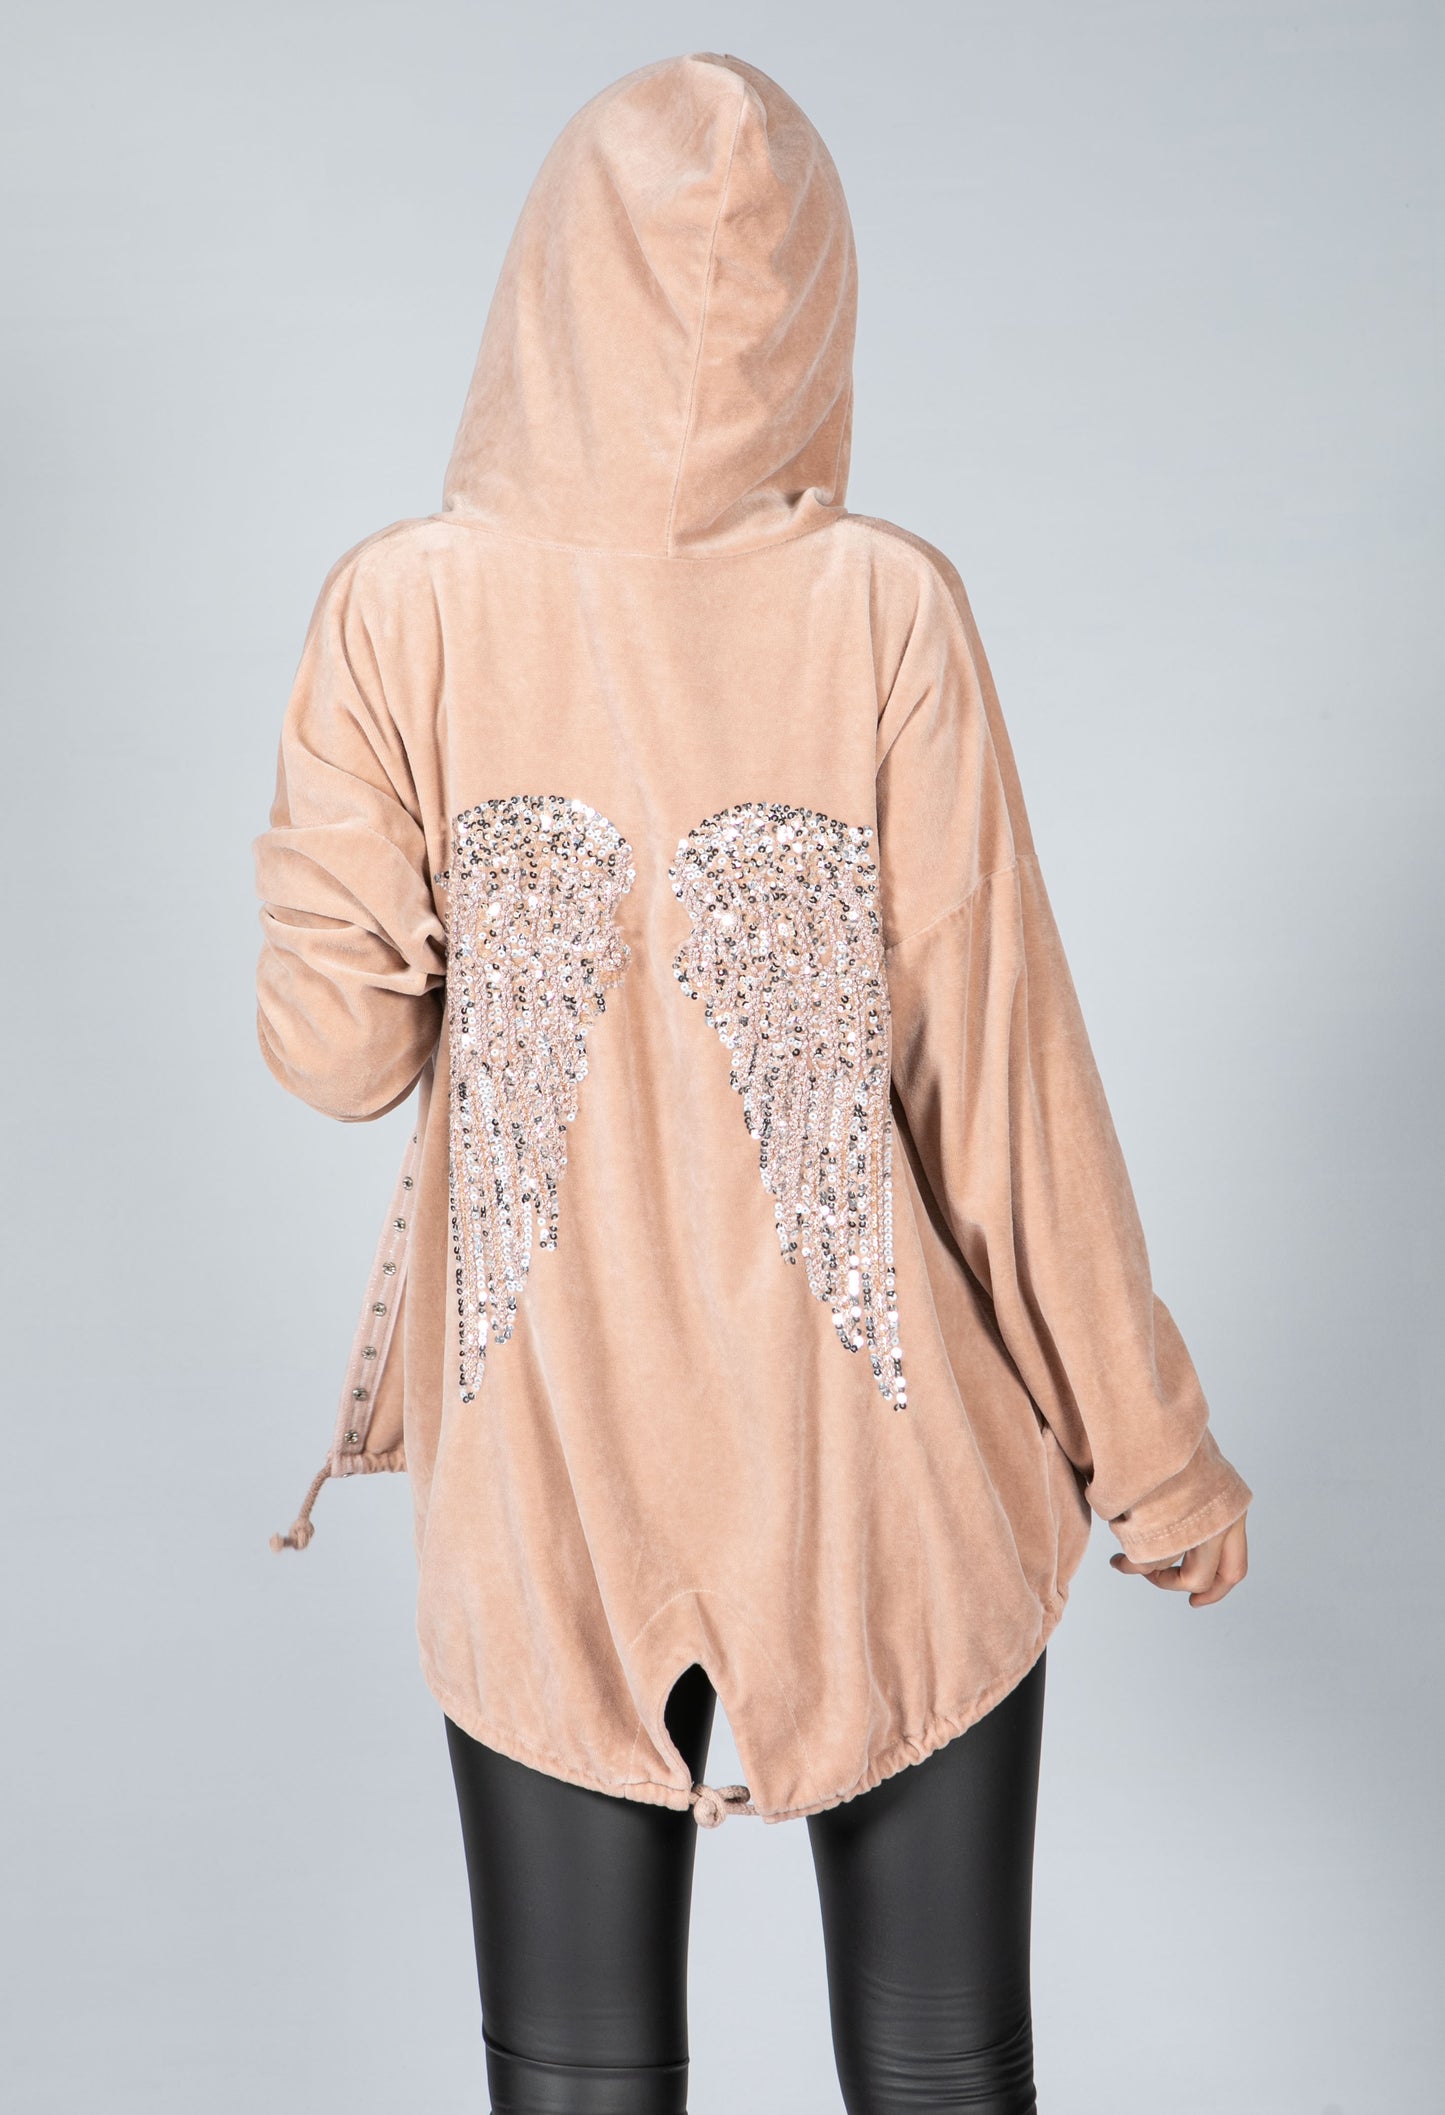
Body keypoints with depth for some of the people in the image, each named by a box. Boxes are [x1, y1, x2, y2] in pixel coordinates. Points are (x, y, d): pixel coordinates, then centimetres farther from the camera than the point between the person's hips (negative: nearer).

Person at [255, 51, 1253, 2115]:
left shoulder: (407, 606, -8)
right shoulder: (885, 605, -11)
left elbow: (338, 1051, -7)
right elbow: (998, 1059, -9)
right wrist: (1155, 1446, 2)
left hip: (548, 1479, 1)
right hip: (887, 1482, -1)